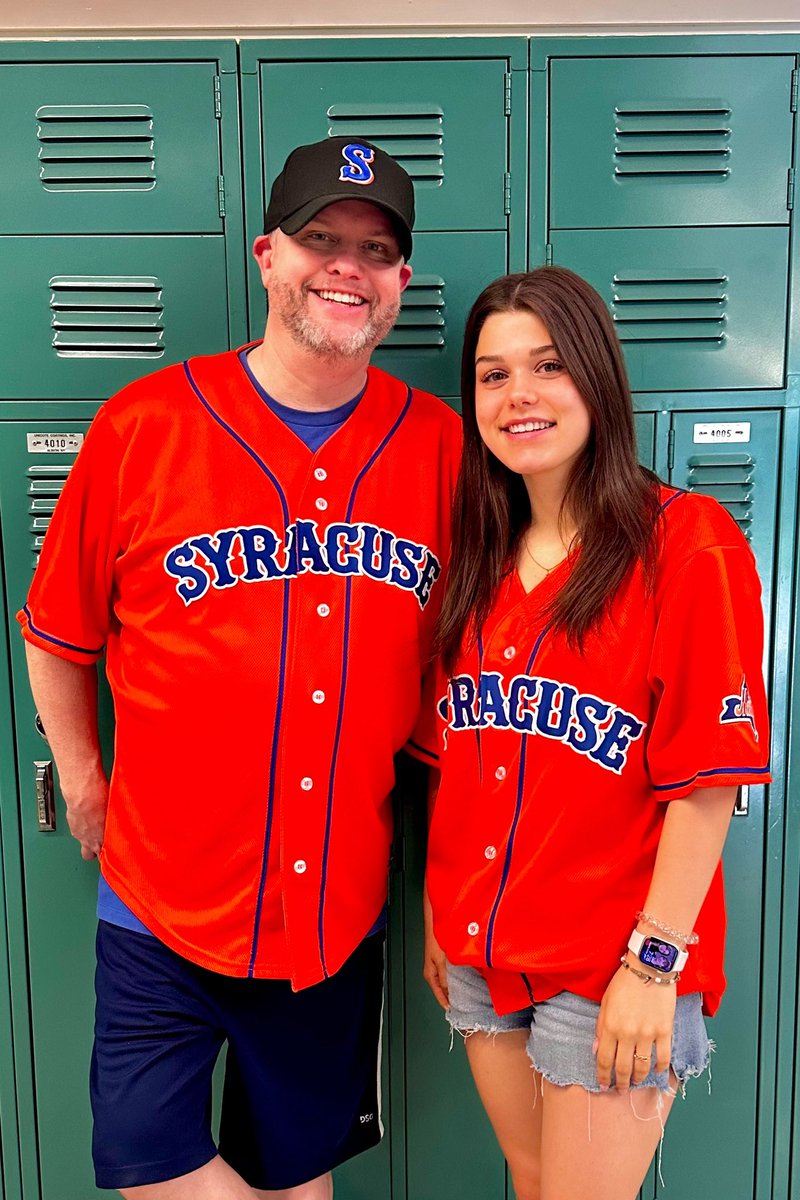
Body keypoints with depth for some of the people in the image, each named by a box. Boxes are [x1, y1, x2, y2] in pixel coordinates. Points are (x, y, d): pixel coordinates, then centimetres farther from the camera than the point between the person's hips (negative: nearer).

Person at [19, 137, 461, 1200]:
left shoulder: (437, 444, -3)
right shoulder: (143, 425, -9)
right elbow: (57, 633, 1)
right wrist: (84, 785, 4)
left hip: (339, 904, 2)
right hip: (165, 901, -1)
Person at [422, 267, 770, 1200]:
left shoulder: (687, 544, -13)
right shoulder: (481, 559, 6)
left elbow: (707, 781, -15)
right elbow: (459, 755, 10)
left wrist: (654, 961, -15)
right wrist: (440, 915, 11)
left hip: (608, 973, -6)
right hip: (481, 953, 6)